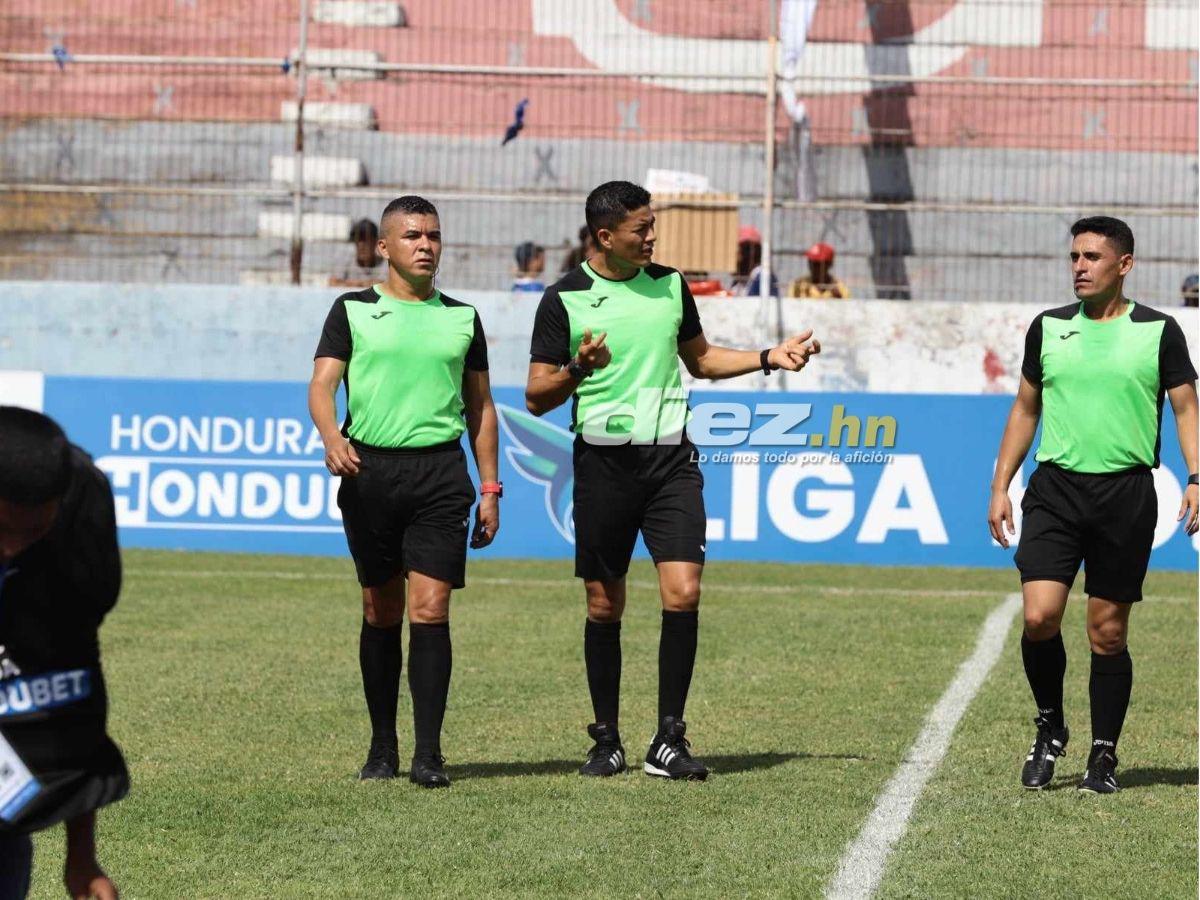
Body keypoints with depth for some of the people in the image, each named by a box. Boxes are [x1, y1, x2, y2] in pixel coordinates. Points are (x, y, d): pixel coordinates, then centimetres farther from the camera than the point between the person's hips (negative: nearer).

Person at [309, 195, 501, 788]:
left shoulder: (461, 317, 13)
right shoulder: (353, 310, 7)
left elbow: (480, 405, 18)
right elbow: (322, 384, -2)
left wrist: (490, 488, 12)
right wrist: (331, 436, -23)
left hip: (440, 472, 0)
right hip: (369, 469, 0)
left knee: (430, 611, -9)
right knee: (381, 613, 6)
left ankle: (428, 755, -10)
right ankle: (382, 749, 16)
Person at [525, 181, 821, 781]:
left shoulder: (669, 285, 10)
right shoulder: (564, 299, -3)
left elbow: (700, 359, 25)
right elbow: (536, 398, -3)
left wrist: (769, 358, 14)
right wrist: (578, 369, -22)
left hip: (670, 456, 2)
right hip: (603, 457, -2)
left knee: (683, 593, -12)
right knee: (604, 607, 3)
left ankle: (668, 741, -6)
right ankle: (607, 741, 17)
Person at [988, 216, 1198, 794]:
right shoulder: (1048, 328, 9)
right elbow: (1026, 409, 17)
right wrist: (1000, 486, 13)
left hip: (1126, 492, -2)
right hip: (1055, 487, 2)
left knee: (1108, 633, 2)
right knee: (1040, 617, -12)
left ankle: (1103, 756, 14)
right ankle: (1049, 729, 11)